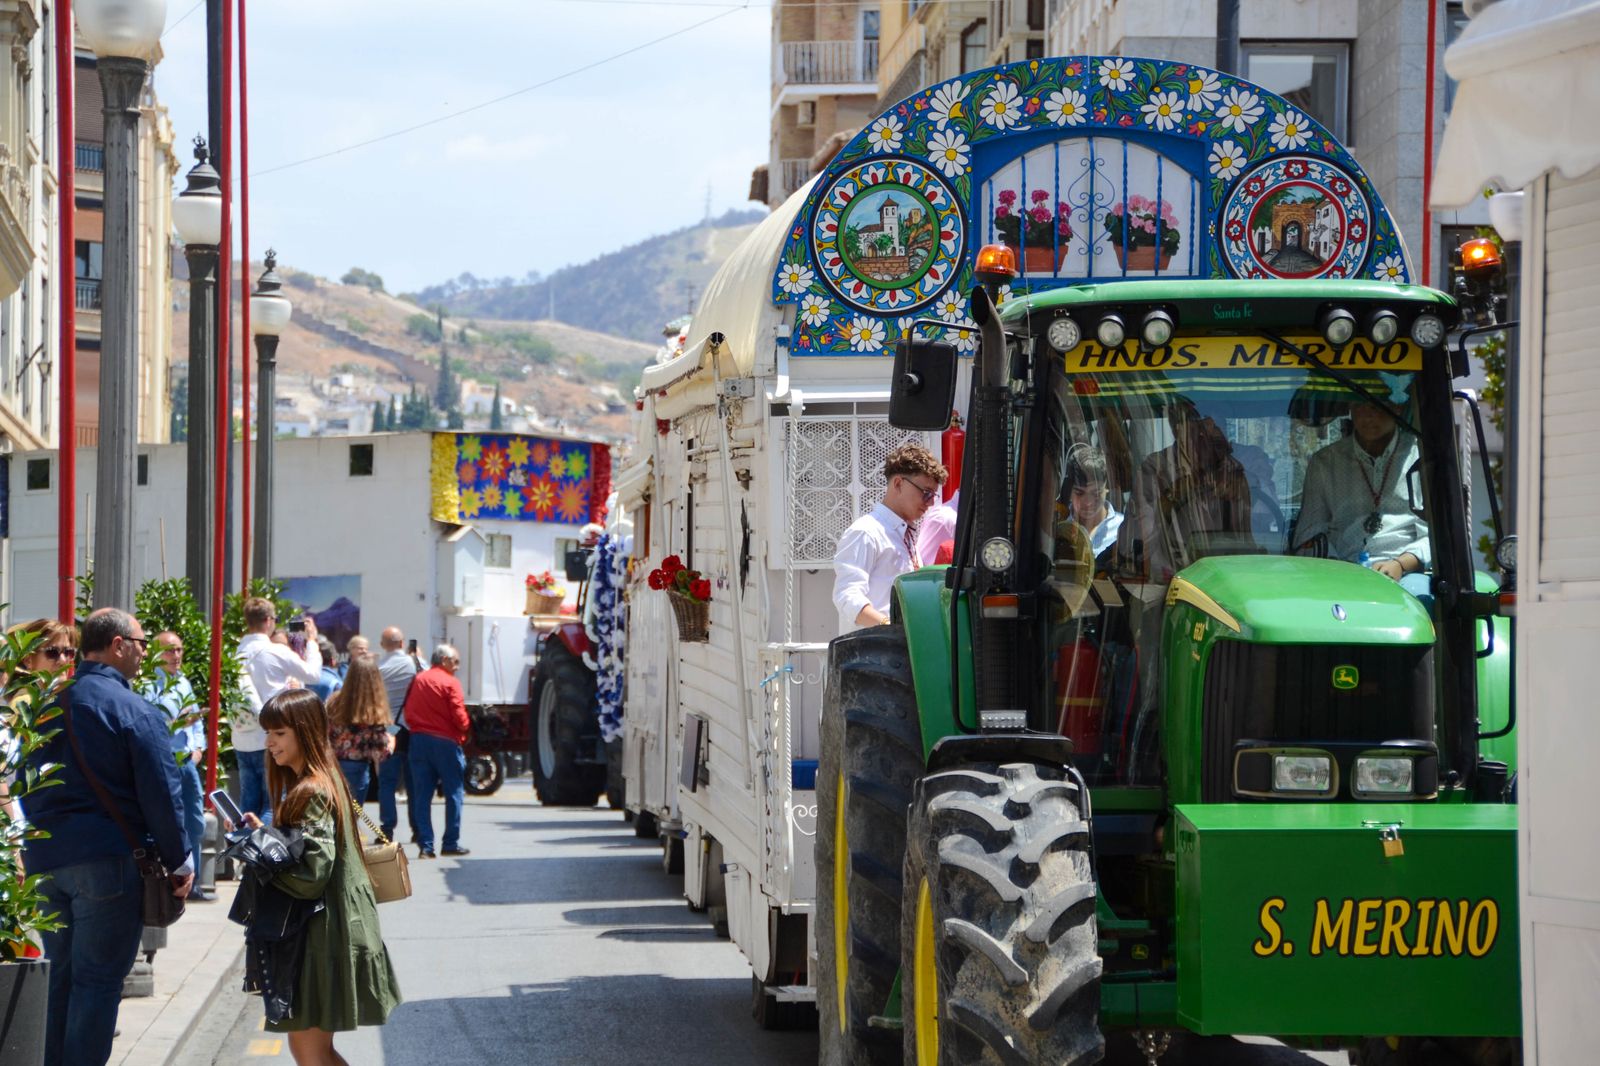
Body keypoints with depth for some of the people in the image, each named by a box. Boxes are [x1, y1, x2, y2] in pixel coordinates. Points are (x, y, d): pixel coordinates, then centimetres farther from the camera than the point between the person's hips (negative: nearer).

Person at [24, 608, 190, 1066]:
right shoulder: (135, 711, -11)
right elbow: (161, 793, -12)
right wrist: (179, 861, -3)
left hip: (45, 857, 7)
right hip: (110, 858, -6)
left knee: (59, 974, 15)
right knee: (98, 979, -2)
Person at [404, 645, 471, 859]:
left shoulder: (418, 680, 8)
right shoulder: (450, 683, -8)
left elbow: (408, 713, 9)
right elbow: (459, 718, -12)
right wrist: (466, 729, 7)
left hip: (419, 739, 5)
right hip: (445, 741, -5)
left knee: (422, 795, 5)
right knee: (454, 793, 5)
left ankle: (425, 845, 1)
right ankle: (451, 843, 4)